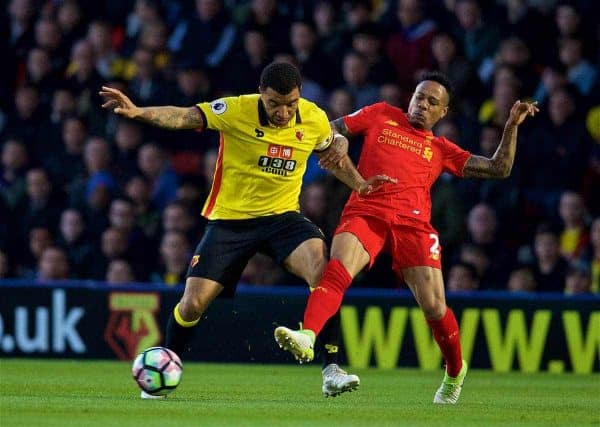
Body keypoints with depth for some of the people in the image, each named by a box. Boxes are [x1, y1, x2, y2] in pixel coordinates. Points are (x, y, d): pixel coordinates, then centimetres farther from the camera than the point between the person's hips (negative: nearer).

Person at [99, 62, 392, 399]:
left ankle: (332, 371, -22)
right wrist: (138, 112, -41)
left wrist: (359, 185, 4)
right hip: (229, 219, -1)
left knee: (323, 272, -27)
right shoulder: (237, 111, -17)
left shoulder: (315, 119, -6)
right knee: (193, 304, -5)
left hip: (283, 216, 1)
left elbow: (332, 150, 16)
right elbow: (184, 117, -25)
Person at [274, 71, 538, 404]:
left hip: (412, 221, 1)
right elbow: (331, 130, 27)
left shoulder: (441, 149, 24)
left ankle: (455, 371, 20)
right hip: (365, 211, -1)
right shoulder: (380, 115, 23)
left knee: (434, 306, -7)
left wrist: (512, 126, 16)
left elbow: (499, 169, 23)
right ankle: (307, 336, -51)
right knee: (338, 268, -31)